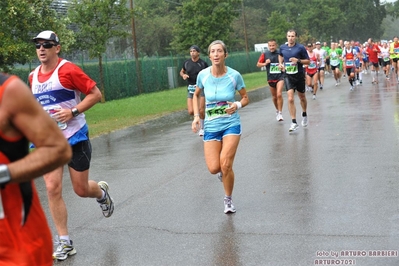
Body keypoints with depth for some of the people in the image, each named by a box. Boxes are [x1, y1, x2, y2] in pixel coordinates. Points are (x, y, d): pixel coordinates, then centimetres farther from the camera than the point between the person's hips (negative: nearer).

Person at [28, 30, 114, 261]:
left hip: (75, 137, -5)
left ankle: (101, 191, 43)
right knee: (53, 188, -6)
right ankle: (65, 243, 3)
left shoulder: (67, 70, -13)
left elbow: (96, 94, -13)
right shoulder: (33, 76, 7)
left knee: (81, 190, 4)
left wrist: (73, 112, -21)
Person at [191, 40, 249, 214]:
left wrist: (237, 105, -19)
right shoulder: (203, 75, -7)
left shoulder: (234, 75, -11)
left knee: (225, 165, -14)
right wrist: (196, 116, 0)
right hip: (211, 126, 2)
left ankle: (228, 200, 12)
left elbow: (245, 98, 3)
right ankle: (223, 170, 33)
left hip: (231, 124, -2)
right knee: (214, 169, -7)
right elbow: (196, 95, 12)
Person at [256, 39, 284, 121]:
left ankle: (280, 113, -10)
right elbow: (258, 64, 6)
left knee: (279, 94, -19)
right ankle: (277, 110, 37)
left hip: (280, 77, -3)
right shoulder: (265, 54, 1)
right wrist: (265, 63, -12)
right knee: (274, 97, 14)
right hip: (271, 78, 3)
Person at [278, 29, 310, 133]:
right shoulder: (282, 47, 1)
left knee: (302, 97, 16)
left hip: (299, 75, -1)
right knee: (290, 99, -13)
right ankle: (294, 122, -9)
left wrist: (298, 60, -20)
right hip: (288, 75, 1)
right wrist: (281, 64, 7)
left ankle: (304, 115, 43)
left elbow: (308, 61, -4)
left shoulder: (300, 48, -8)